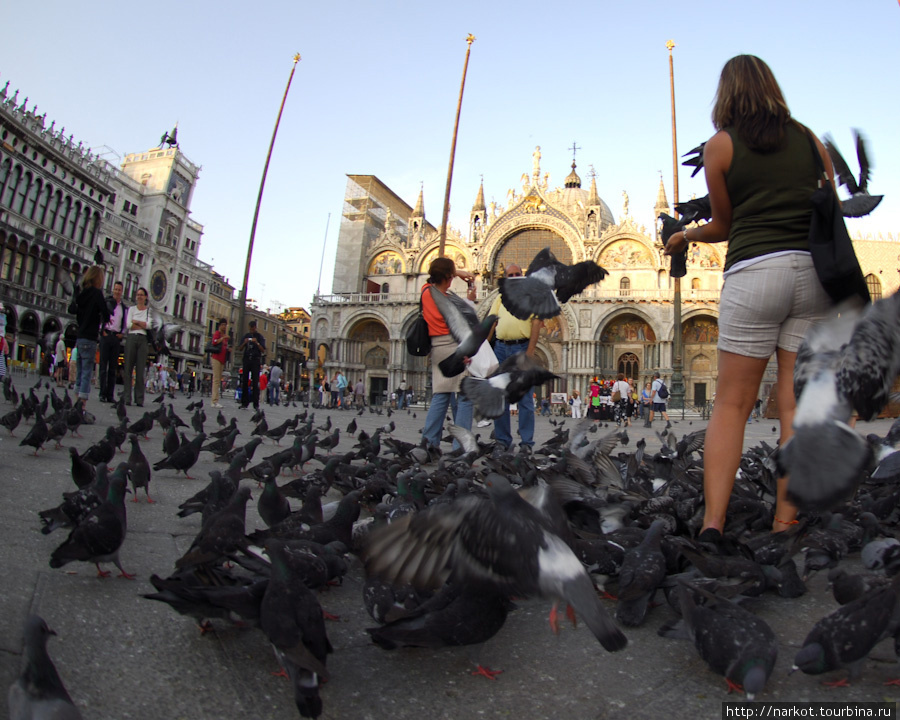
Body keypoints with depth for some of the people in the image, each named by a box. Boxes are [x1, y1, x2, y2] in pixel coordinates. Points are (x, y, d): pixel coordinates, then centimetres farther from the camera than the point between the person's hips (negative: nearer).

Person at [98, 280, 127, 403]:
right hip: (106, 335, -3)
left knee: (113, 367, 4)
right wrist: (102, 330, -7)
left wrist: (123, 333, 3)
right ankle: (103, 394, -1)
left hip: (117, 338, 3)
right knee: (103, 366, -3)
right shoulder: (105, 302, 3)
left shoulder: (125, 308, 14)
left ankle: (110, 395, 6)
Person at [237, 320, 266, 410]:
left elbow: (263, 350, -1)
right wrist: (244, 343, -7)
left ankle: (256, 404, -10)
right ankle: (244, 403, 0)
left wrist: (257, 343, -16)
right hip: (247, 359, 3)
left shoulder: (259, 337, 6)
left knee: (255, 382, -8)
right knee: (244, 381, -2)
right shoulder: (246, 336, 15)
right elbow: (239, 348, 13)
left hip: (256, 360, -3)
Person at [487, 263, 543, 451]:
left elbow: (536, 322, -4)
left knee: (525, 397, -2)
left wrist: (530, 351, -14)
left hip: (522, 347, -4)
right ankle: (502, 440, 14)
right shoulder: (500, 298, 19)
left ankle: (526, 442, 2)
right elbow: (491, 323, 14)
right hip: (500, 348, 4)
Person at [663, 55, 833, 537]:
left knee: (732, 404, -2)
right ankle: (786, 522, 3)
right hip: (814, 271, 4)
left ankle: (712, 524, -7)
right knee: (797, 405, 2)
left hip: (754, 273, -3)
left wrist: (686, 237, 29)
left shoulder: (720, 145, 6)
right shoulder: (810, 140, 17)